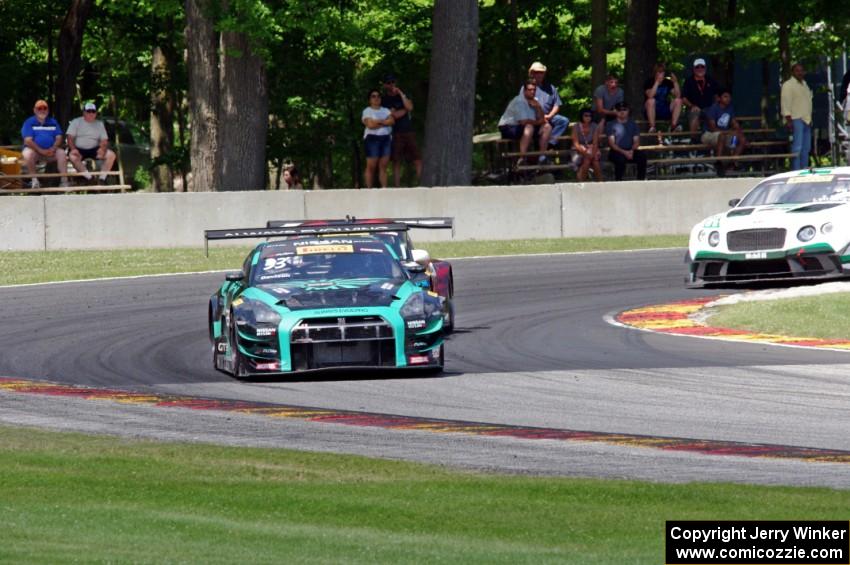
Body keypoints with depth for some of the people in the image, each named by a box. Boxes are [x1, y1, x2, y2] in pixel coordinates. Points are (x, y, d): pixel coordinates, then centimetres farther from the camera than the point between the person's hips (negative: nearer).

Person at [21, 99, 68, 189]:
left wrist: (53, 149, -16)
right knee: (28, 154, -36)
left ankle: (64, 181, -27)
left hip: (50, 151, 3)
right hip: (35, 151, -3)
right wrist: (41, 151, -22)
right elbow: (28, 141, -11)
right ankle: (34, 180, -24)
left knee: (61, 153, -25)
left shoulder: (53, 122, 12)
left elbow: (59, 138, 5)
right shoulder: (29, 122, -1)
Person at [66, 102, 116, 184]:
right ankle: (89, 177, -35)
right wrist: (73, 149, -24)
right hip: (79, 149, -3)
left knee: (111, 154, -20)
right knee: (73, 157, -38)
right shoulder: (76, 122, 4)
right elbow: (70, 138, -4)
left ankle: (102, 178, -21)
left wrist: (102, 149, -17)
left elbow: (104, 140, 6)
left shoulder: (100, 124, 12)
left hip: (94, 149, 3)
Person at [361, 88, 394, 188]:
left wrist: (378, 121, -8)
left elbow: (392, 121, 1)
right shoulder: (367, 111, 3)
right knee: (371, 166, -7)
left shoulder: (386, 110, 18)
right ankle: (369, 189, -6)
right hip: (372, 139, -4)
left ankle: (384, 188, -1)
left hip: (386, 138, 4)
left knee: (383, 166, 1)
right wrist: (384, 122, -2)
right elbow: (370, 125, -12)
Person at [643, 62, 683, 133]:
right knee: (651, 101, -34)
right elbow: (650, 96, -27)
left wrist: (675, 82, -17)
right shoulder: (649, 82, -8)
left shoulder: (668, 82, 4)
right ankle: (652, 127, -33)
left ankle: (673, 126, -21)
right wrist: (657, 82, -29)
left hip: (665, 112, 4)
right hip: (652, 111, -4)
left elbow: (678, 96, -6)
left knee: (678, 101, -16)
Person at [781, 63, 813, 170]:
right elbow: (786, 103, -12)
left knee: (806, 148, 9)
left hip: (806, 120, 8)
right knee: (797, 147, -13)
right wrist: (788, 120, -19)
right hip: (796, 120, -8)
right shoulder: (788, 85, -6)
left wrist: (810, 119, 20)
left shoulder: (804, 85, 20)